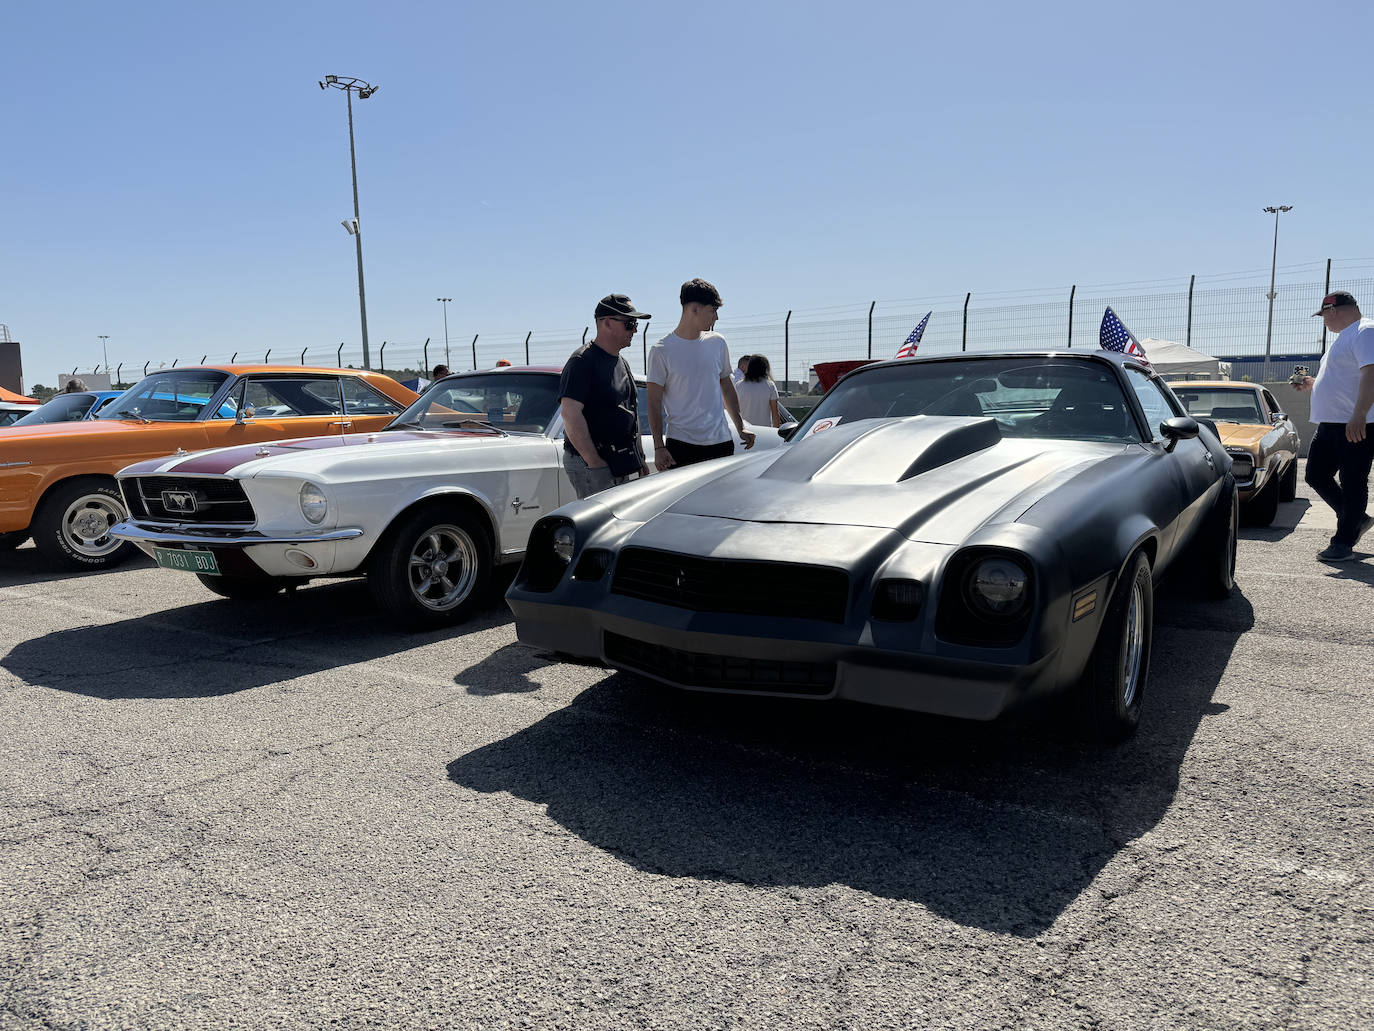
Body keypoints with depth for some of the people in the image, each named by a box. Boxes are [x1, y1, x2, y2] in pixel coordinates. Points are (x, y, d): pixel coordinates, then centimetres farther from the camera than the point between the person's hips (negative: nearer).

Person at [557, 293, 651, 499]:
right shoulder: (583, 361, -12)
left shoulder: (622, 364, 18)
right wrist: (594, 462, -23)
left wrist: (640, 458, 21)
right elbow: (570, 414, -22)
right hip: (590, 465, -9)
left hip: (620, 464, 9)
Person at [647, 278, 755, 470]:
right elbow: (654, 403, -5)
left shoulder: (717, 343, 9)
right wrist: (659, 447, -11)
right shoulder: (661, 351, -5)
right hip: (681, 445, -4)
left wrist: (740, 428, 15)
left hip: (721, 442, 4)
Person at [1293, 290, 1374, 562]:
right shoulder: (1344, 336, 22)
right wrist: (1313, 384, 22)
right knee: (1316, 476, 11)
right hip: (1330, 424, 10)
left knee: (1351, 484, -5)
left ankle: (1343, 544, 0)